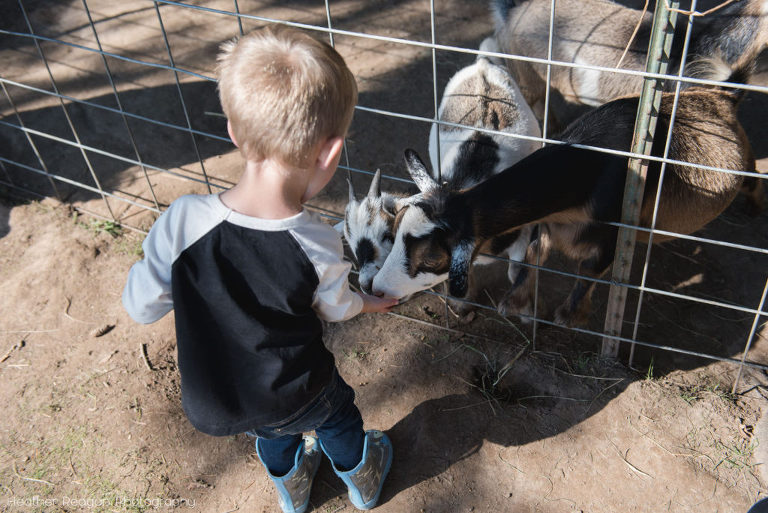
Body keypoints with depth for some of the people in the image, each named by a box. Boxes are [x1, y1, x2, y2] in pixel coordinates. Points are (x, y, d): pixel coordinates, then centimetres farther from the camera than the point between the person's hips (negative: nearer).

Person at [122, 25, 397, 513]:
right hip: (297, 395, -2)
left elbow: (142, 306, -15)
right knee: (336, 413, 32)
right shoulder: (319, 246, -29)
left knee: (274, 429, 35)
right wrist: (368, 303, 16)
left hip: (210, 405, 2)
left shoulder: (183, 220, -30)